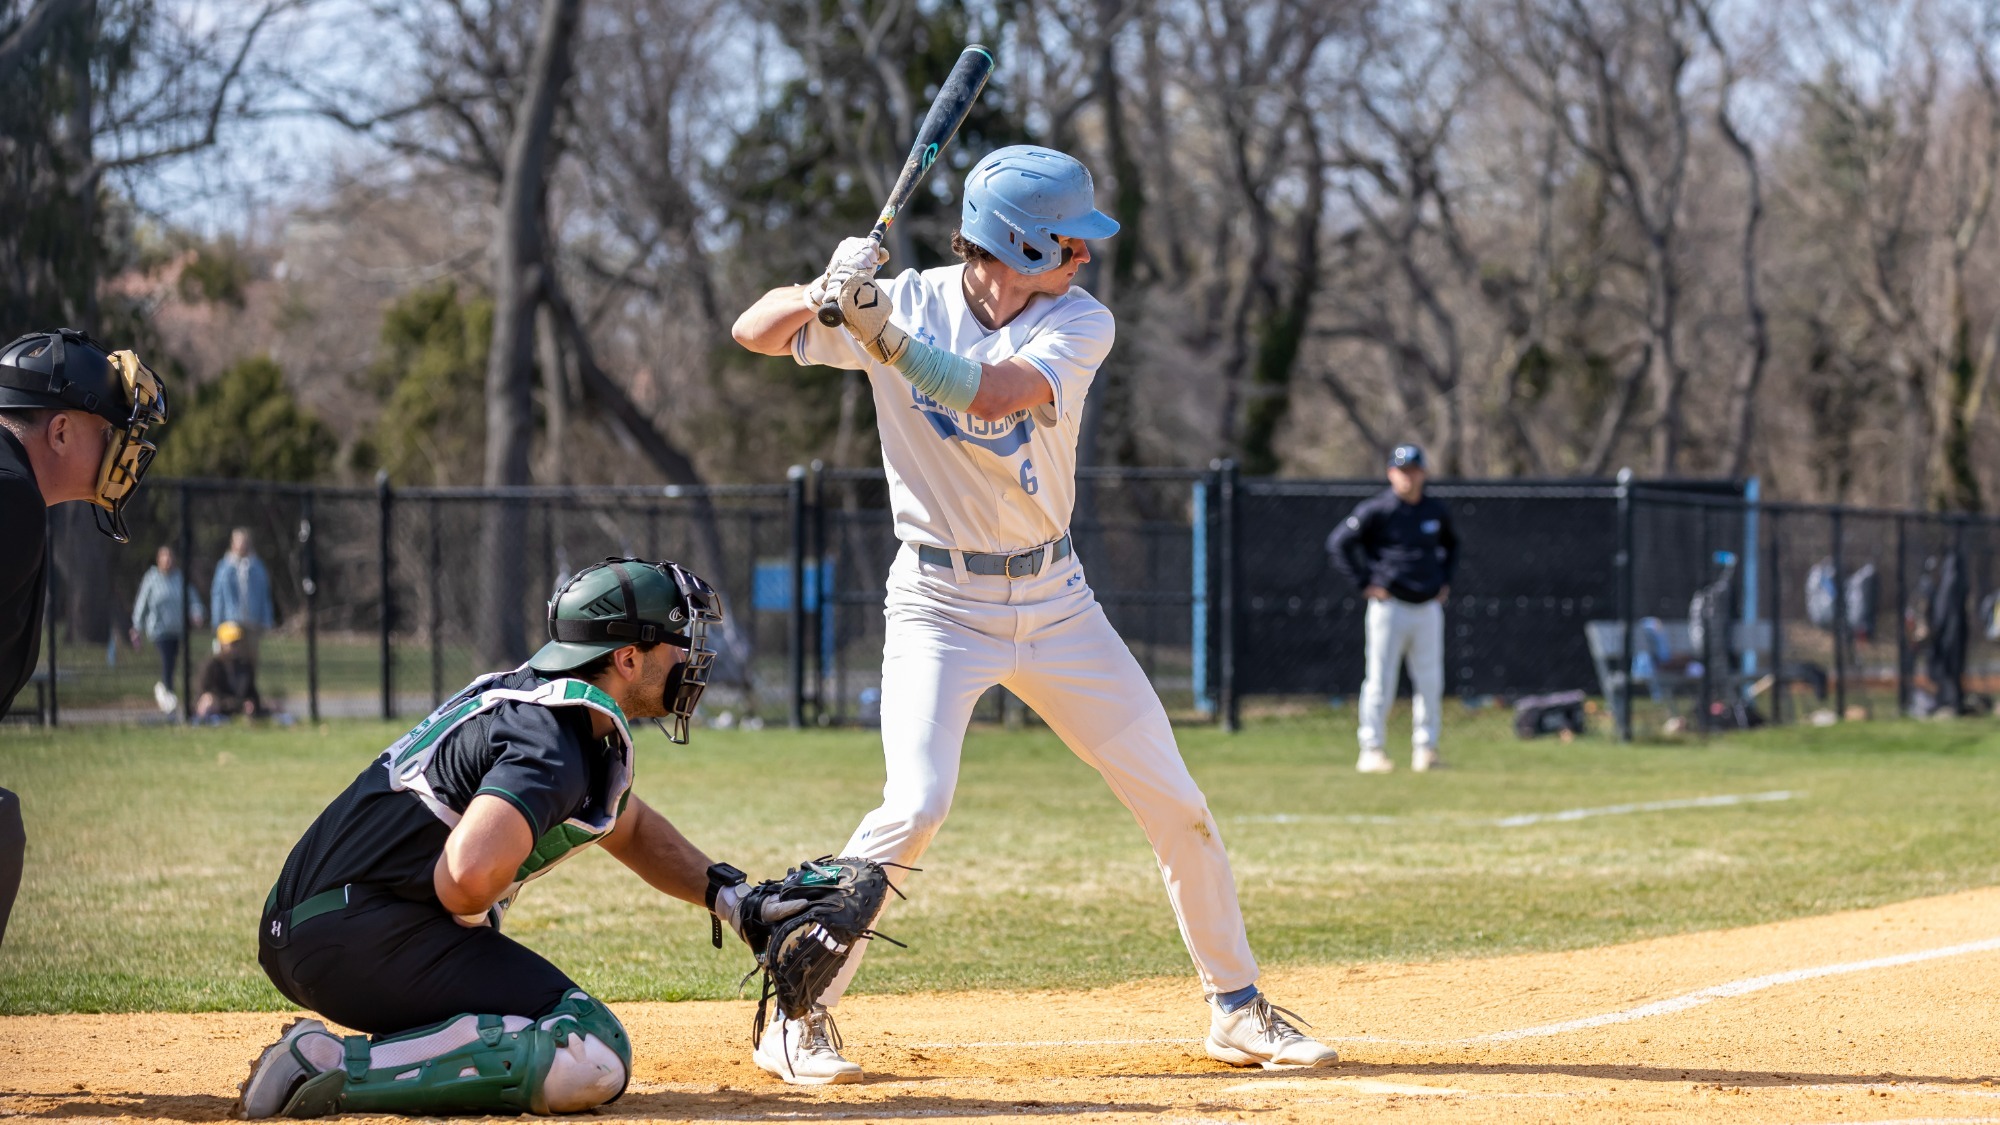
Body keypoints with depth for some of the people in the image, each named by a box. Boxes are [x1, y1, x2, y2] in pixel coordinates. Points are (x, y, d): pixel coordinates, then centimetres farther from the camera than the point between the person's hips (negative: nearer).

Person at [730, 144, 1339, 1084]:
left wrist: (882, 332, -35)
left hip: (1056, 600, 3)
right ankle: (799, 1016, -9)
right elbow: (755, 333, -11)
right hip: (940, 603, -3)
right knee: (916, 805, -22)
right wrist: (826, 292, -31)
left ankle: (1236, 1008, 21)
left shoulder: (1080, 322, -7)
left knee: (1174, 803, 4)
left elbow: (994, 392, -26)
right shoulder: (908, 300, -8)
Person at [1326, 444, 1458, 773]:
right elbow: (1338, 544, -7)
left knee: (1431, 682, 5)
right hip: (1390, 607, -5)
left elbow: (1451, 544, 29)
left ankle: (1425, 749, 14)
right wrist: (1364, 582, -10)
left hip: (1429, 607, 5)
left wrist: (1445, 581, 16)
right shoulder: (1376, 510, -6)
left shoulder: (1436, 510, 10)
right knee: (1380, 681, -4)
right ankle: (1371, 751, 1)